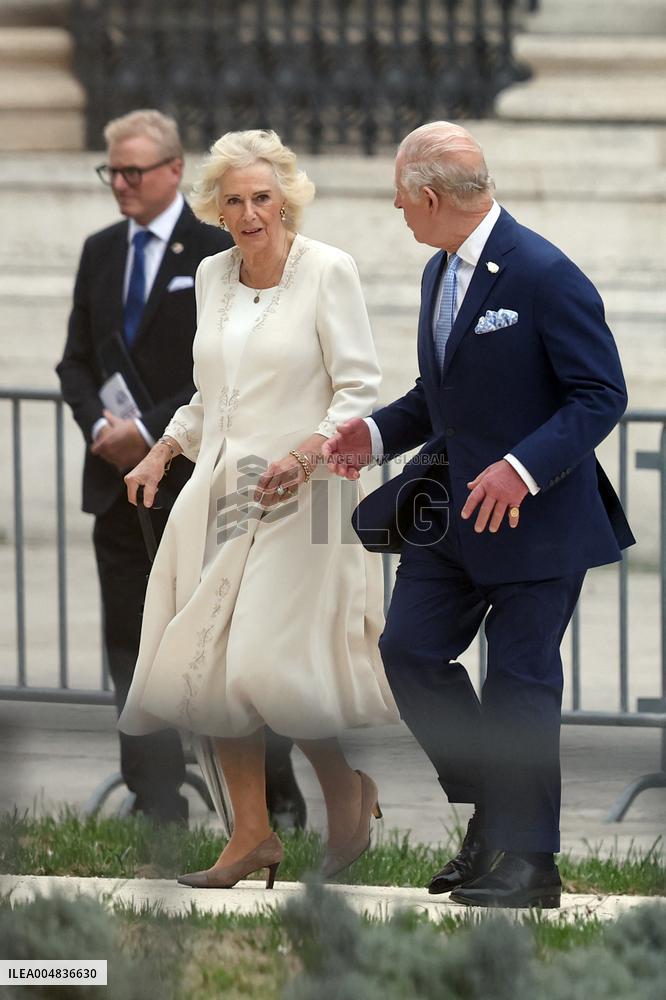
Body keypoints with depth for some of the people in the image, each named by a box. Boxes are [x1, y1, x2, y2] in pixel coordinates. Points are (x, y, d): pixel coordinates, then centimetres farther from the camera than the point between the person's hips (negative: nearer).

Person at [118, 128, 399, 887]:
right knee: (207, 663, -2)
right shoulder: (212, 277, 12)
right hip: (219, 494, 6)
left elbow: (359, 390, -9)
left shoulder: (327, 272, -6)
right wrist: (162, 453, 11)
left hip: (298, 497, -6)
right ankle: (252, 834, 6)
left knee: (271, 667, -15)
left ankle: (349, 794, 10)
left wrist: (305, 453, -23)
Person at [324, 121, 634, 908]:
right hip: (453, 513, 8)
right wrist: (378, 434, 6)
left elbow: (601, 395, -18)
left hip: (536, 517, -8)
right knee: (409, 651, 2)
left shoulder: (545, 276, -18)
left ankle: (527, 858, 8)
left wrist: (522, 468, -27)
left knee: (520, 680, -2)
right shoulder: (440, 273, 10)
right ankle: (491, 810, 17)